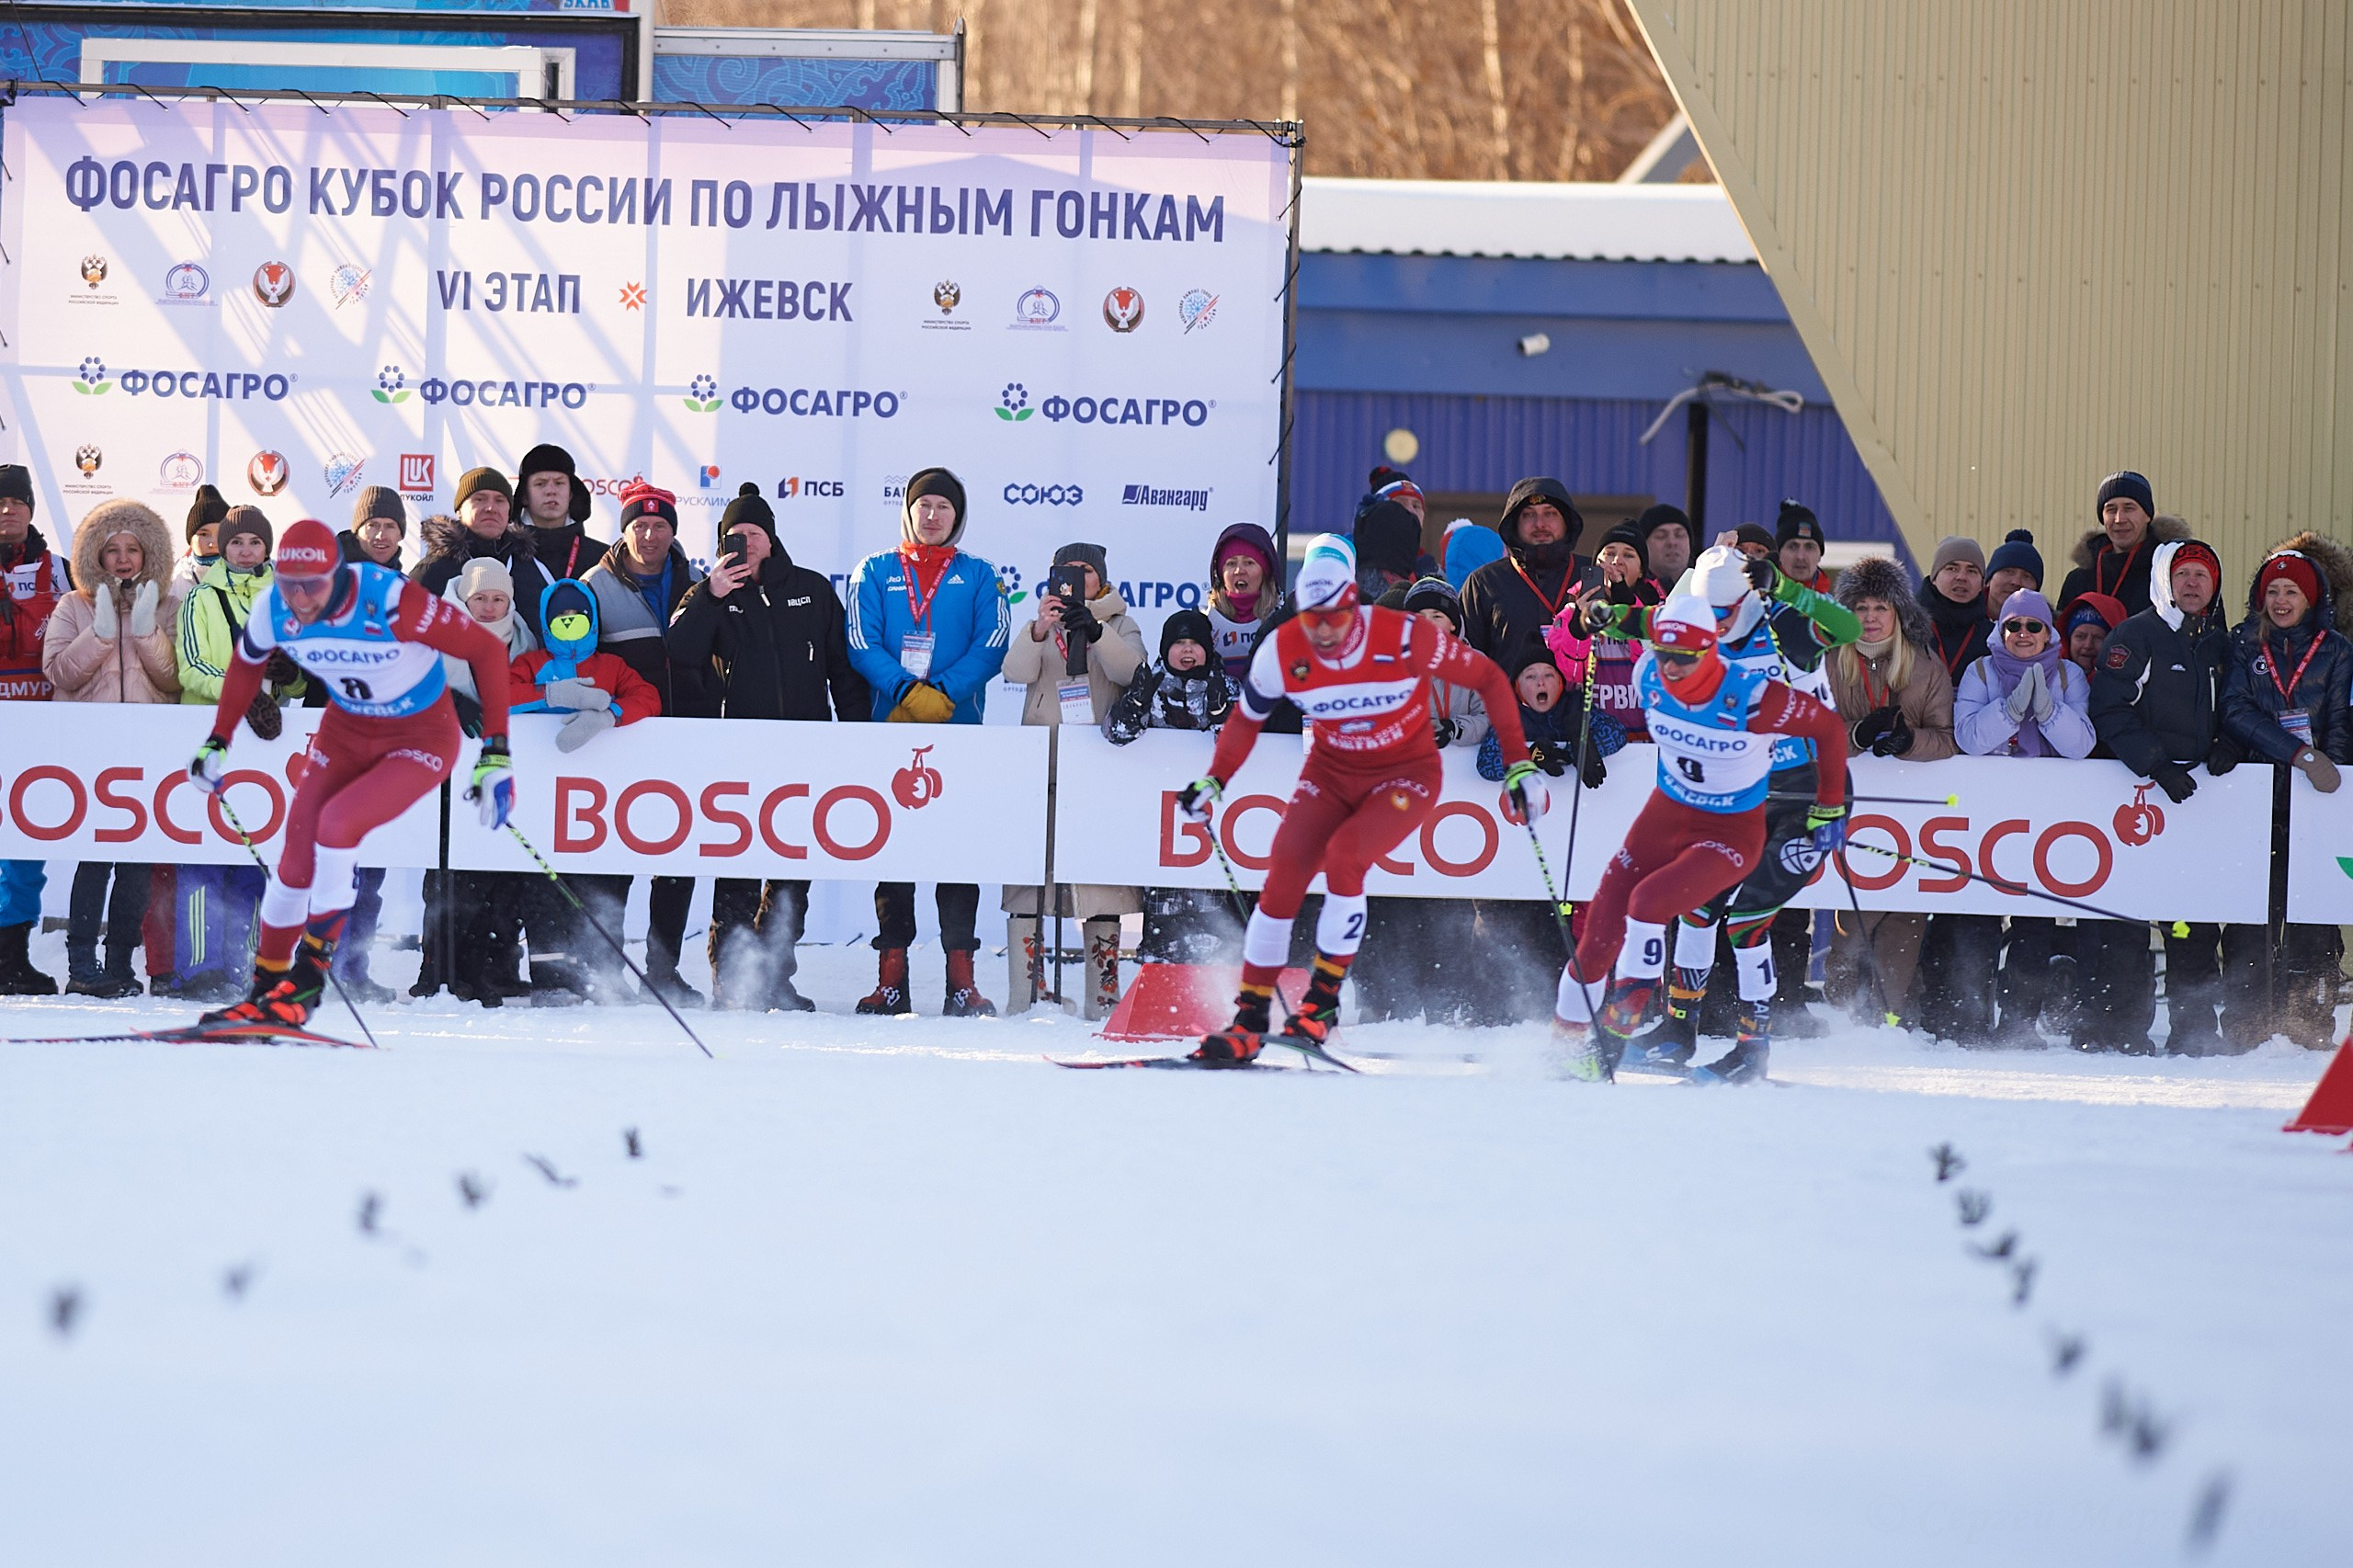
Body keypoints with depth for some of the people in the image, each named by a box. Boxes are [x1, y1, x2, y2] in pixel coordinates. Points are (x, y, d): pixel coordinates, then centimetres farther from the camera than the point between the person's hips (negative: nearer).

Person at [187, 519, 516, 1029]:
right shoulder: (274, 610, -18)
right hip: (346, 733, 5)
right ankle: (266, 988, 16)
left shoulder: (389, 601, -34)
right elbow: (247, 663, 8)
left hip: (422, 738, -5)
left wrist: (495, 755, -26)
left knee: (338, 822, -25)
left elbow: (486, 650, -25)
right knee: (296, 859, -3)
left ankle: (310, 975, -13)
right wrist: (217, 742, 8)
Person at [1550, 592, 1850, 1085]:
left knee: (1649, 901, -27)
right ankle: (1565, 1040, 11)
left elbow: (1827, 726, -12)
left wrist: (1830, 810, -6)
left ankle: (1618, 1027, -16)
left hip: (1731, 834, -5)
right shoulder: (1649, 676, -16)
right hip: (1666, 815, 5)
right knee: (1602, 922, -4)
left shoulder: (1753, 698, -27)